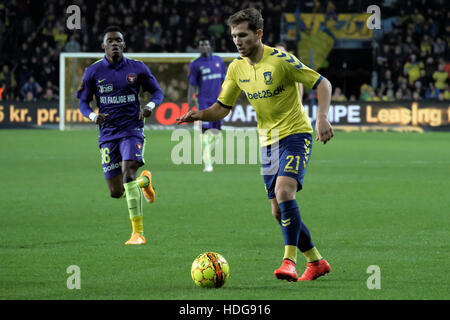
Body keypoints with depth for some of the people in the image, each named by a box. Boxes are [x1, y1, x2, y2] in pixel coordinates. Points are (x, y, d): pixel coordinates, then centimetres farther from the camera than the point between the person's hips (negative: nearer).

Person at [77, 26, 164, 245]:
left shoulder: (137, 68, 1)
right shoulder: (93, 71, 3)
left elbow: (157, 91, 11)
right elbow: (83, 101, 9)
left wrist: (150, 106, -11)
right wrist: (93, 116, -12)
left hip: (132, 130, -2)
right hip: (108, 134, 2)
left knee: (128, 173, -25)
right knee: (116, 192, 1)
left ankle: (138, 233, -19)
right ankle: (144, 181, 37)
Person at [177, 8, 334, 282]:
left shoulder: (280, 60, -16)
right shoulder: (237, 68, 2)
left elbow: (322, 84, -11)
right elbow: (222, 108, 9)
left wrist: (322, 117, -25)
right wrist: (199, 115, -12)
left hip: (296, 134, -7)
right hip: (269, 141, 7)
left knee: (284, 191, -28)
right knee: (279, 211, 6)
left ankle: (290, 260, -26)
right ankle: (316, 262, 21)